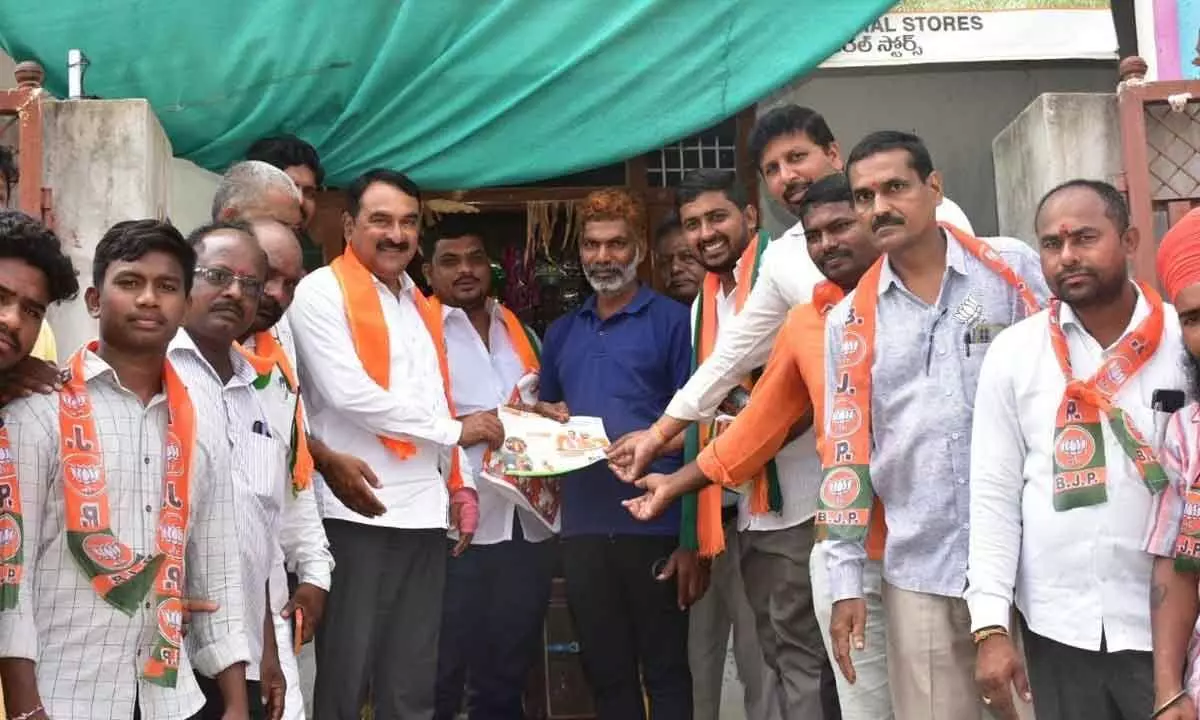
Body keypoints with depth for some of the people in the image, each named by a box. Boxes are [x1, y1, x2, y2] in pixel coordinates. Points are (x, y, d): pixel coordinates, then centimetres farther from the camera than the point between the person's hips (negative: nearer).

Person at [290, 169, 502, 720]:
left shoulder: (417, 304, 18)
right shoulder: (322, 292, -5)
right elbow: (349, 394, -15)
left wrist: (459, 484, 9)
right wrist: (454, 429, -8)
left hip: (424, 512, 7)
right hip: (356, 511, -7)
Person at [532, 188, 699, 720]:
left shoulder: (672, 320, -1)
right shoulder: (561, 332, 14)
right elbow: (542, 417, 25)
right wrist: (549, 416, 0)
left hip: (655, 526, -5)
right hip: (583, 528, 5)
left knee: (665, 673, 4)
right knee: (606, 674, 12)